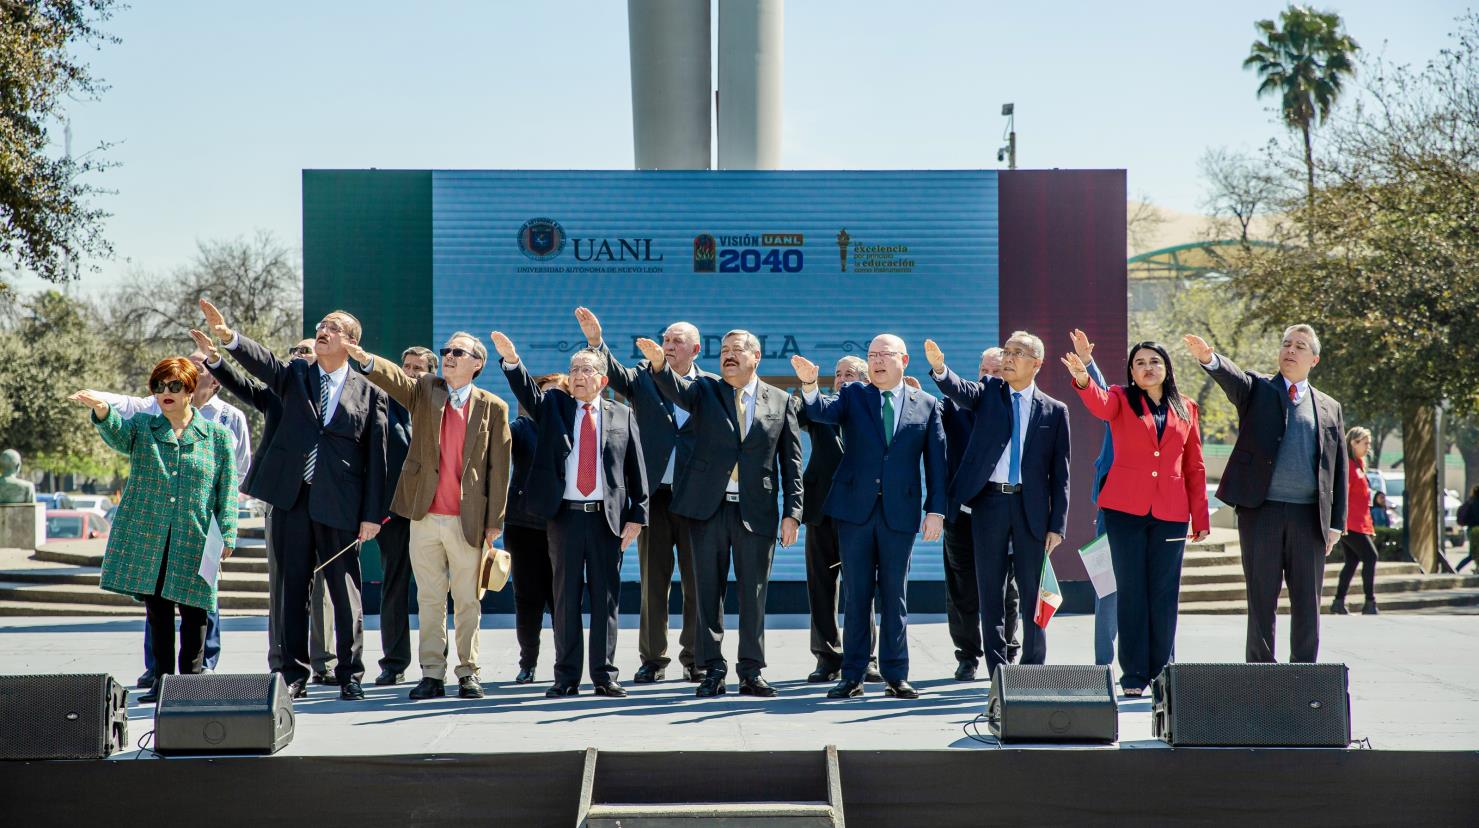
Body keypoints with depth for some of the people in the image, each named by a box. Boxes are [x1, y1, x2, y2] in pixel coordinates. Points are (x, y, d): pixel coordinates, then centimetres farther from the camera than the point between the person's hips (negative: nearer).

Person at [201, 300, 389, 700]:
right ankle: (294, 675, 13)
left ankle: (350, 675, 12)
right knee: (293, 588, 6)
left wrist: (372, 514, -3)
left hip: (339, 504, -2)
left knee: (345, 592, 3)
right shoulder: (294, 374, 10)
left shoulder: (370, 393, 4)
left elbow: (376, 458, 2)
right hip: (291, 499, 2)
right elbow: (261, 360, -11)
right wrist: (227, 336, -32)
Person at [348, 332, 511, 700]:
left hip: (468, 519, -1)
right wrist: (365, 360, -36)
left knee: (468, 601, 6)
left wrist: (495, 521, -2)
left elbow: (499, 467, 1)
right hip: (425, 516, 2)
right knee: (429, 600, 7)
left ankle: (468, 673, 16)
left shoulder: (493, 407, 2)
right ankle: (432, 674, 13)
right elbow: (397, 379, -15)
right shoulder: (425, 390, 6)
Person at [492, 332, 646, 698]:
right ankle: (567, 676, 10)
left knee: (605, 597, 3)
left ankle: (604, 675, 10)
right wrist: (511, 360, -28)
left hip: (608, 517, 0)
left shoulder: (622, 416, 8)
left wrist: (637, 515, -1)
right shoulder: (554, 406, 9)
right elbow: (527, 392, -10)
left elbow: (636, 469, 6)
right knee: (566, 597, 4)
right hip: (565, 515, 0)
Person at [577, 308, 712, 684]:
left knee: (697, 581, 5)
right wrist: (596, 342, -27)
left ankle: (695, 659, 14)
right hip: (654, 494, 1)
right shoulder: (644, 377, 7)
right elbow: (616, 374, -11)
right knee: (653, 580, 6)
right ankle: (653, 659, 13)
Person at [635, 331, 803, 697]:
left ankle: (751, 672, 13)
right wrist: (659, 364, -36)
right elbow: (676, 390, -14)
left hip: (756, 511, 0)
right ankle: (713, 670, 10)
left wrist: (792, 512, -1)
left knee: (754, 592, 4)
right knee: (708, 589, 3)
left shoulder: (780, 401, 8)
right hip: (708, 506, 0)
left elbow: (791, 462, 6)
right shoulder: (704, 391, 8)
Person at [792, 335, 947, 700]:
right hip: (855, 509, 0)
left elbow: (936, 460, 5)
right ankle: (852, 676, 9)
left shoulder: (926, 405, 6)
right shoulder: (853, 395, 7)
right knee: (856, 593, 4)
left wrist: (936, 509, -1)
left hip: (900, 513, 0)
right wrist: (809, 385, -33)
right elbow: (822, 411, -13)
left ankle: (896, 676, 11)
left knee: (894, 594, 5)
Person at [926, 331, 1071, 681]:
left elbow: (1060, 472, 5)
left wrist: (1057, 524, -1)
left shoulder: (1054, 410, 6)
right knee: (990, 591, 4)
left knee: (1032, 593, 4)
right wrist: (939, 368, -37)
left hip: (1031, 507, 0)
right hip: (989, 501, 0)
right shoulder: (989, 391, 8)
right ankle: (998, 674, 10)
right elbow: (960, 390, -15)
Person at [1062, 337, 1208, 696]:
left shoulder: (1186, 409, 13)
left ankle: (1160, 673, 12)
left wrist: (1201, 518, 10)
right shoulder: (1121, 399, 5)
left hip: (1170, 512, 2)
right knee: (1131, 591, -1)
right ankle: (1134, 674, 2)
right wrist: (1083, 380, -42)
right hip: (1125, 508, -2)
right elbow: (1100, 405, -20)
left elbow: (1195, 467, 14)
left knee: (1164, 594, 3)